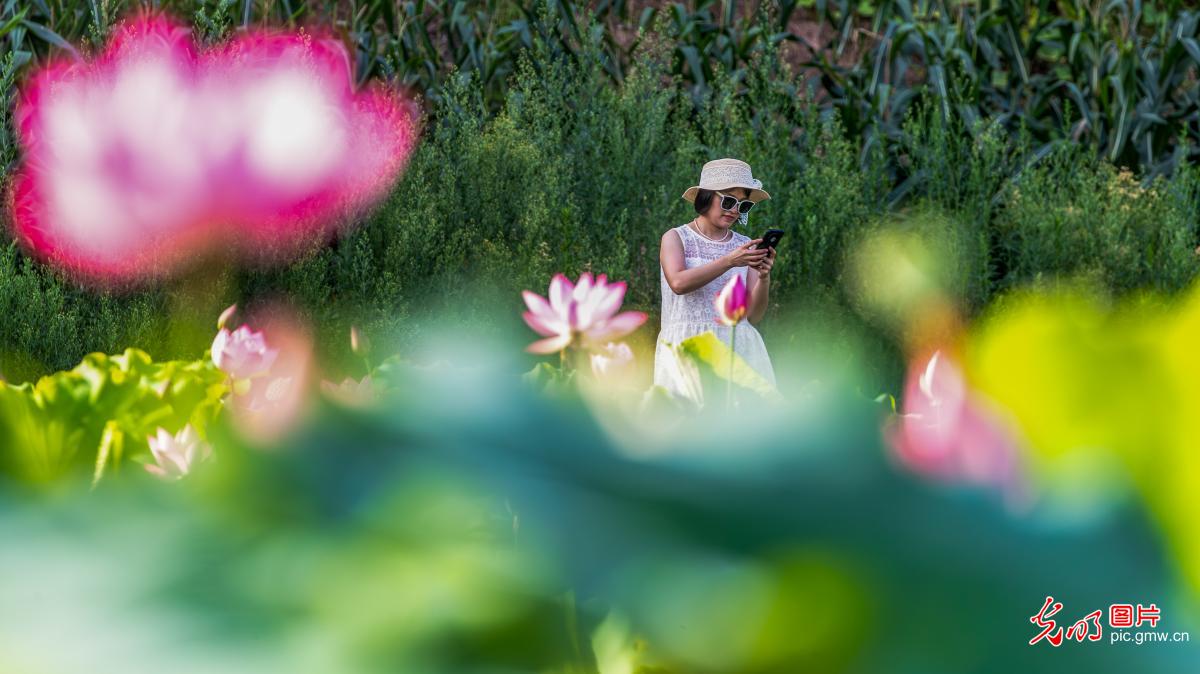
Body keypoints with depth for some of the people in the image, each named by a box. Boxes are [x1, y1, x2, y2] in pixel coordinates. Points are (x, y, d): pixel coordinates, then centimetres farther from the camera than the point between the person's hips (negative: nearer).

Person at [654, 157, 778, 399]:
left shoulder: (745, 245, 13)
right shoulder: (676, 238, 5)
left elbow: (753, 315, 7)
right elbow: (678, 283, -16)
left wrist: (764, 277, -11)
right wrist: (729, 262, -23)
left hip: (737, 347, 3)